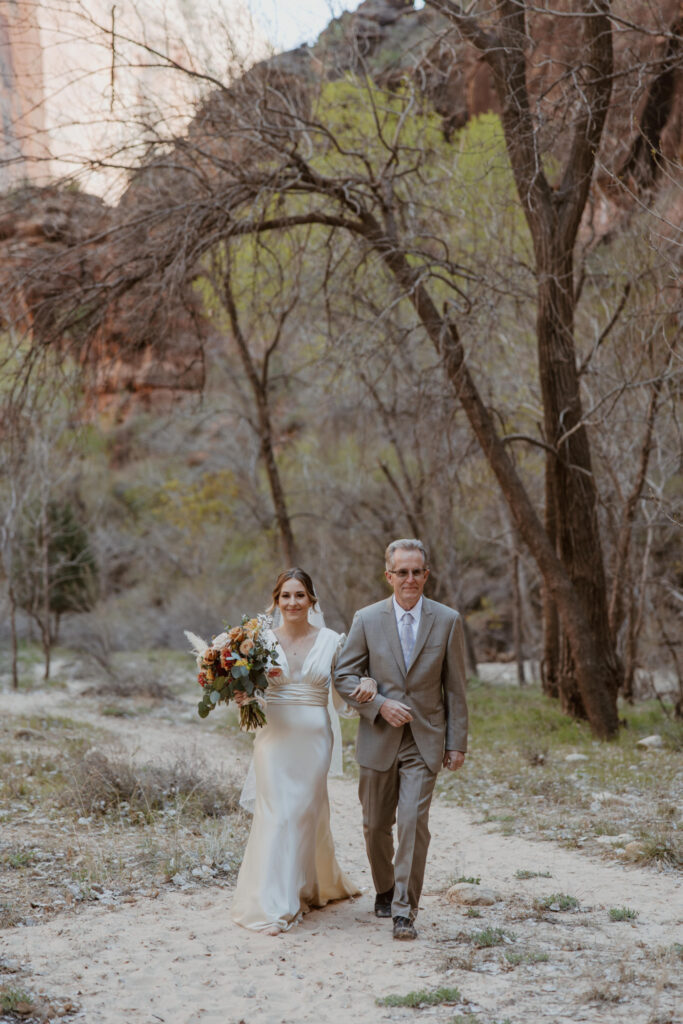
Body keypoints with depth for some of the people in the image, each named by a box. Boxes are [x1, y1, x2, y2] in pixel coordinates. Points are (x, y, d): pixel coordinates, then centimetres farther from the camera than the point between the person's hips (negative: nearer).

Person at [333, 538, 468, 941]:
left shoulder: (448, 621, 0)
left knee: (414, 822, -12)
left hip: (425, 741, -1)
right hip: (379, 738, 2)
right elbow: (344, 676, 2)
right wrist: (380, 704, -13)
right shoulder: (367, 620, 0)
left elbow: (455, 687, 2)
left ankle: (405, 909, -5)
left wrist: (457, 743, -1)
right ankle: (385, 890, 36)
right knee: (377, 825, 12)